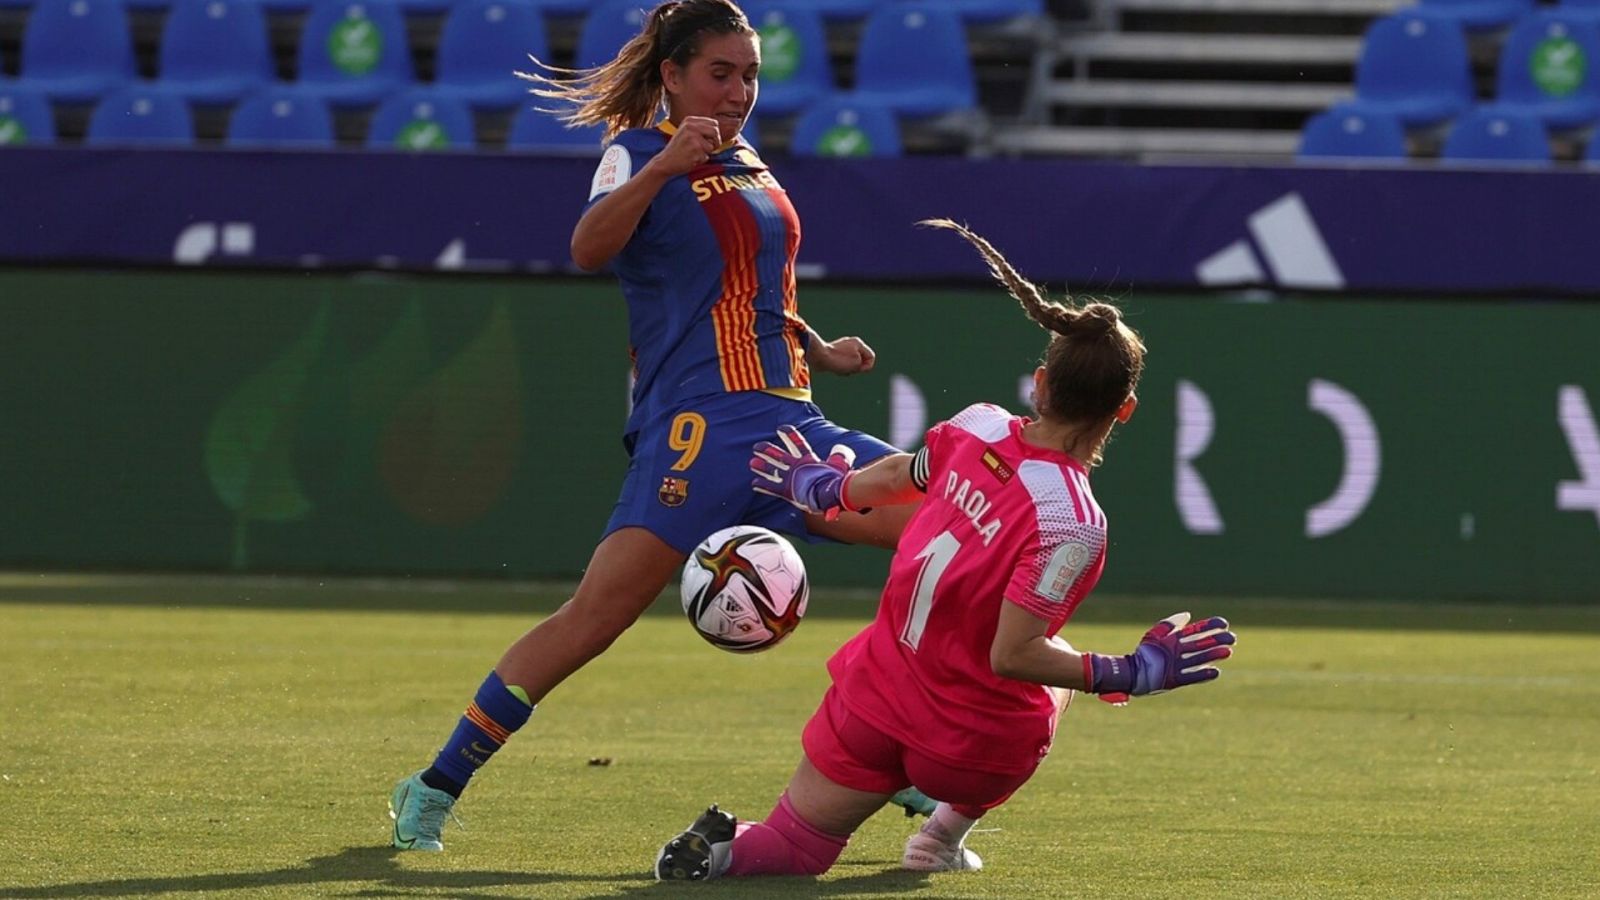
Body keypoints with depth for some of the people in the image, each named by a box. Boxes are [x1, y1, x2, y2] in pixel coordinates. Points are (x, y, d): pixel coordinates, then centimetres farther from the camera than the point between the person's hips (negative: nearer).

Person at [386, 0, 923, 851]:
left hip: (785, 422, 8)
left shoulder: (750, 166, 20)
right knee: (597, 613, -19)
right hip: (698, 428, -8)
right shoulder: (640, 152, -2)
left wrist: (819, 351, 23)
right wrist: (659, 169, -36)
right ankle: (434, 788, -10)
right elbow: (589, 247, -24)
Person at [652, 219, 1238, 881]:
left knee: (792, 850, 23)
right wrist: (1133, 675, -20)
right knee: (1057, 670, 31)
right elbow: (1011, 656, -26)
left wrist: (824, 489, 32)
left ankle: (721, 849, -14)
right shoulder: (1072, 525, -27)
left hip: (870, 703, 4)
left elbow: (894, 477, 11)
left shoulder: (977, 428, -9)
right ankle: (947, 832, 19)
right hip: (976, 748, -4)